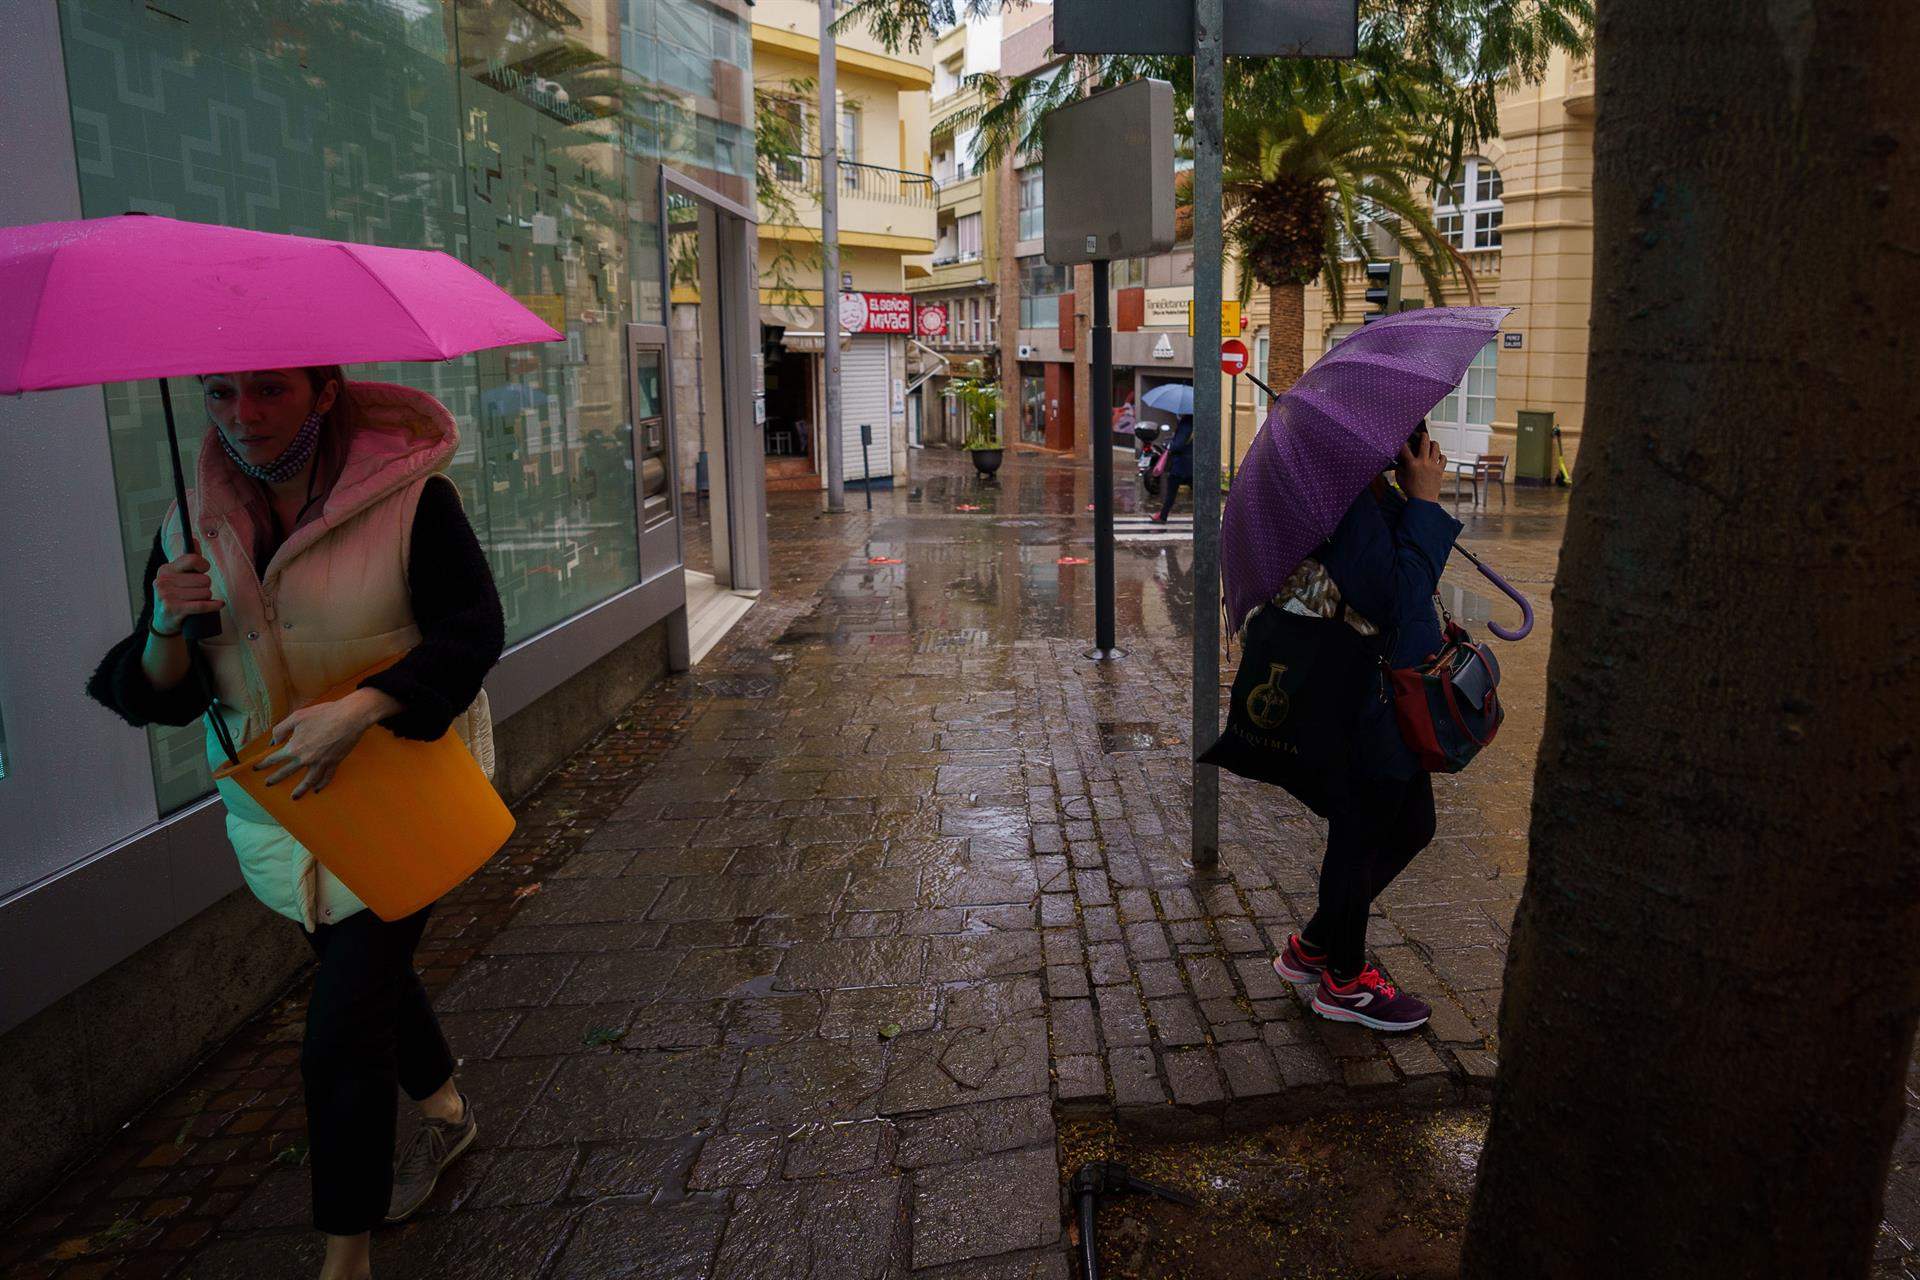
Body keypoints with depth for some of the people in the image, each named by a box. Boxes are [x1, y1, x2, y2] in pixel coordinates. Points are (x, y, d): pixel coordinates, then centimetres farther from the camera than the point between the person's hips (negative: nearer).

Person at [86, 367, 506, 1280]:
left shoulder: (409, 498, -15)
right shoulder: (191, 526, -1)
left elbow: (475, 631, -17)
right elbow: (158, 699, -1)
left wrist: (358, 710, -30)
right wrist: (166, 629, -24)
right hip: (273, 800, 5)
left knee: (340, 1040, -8)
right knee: (370, 969, 24)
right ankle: (444, 1112, 51)